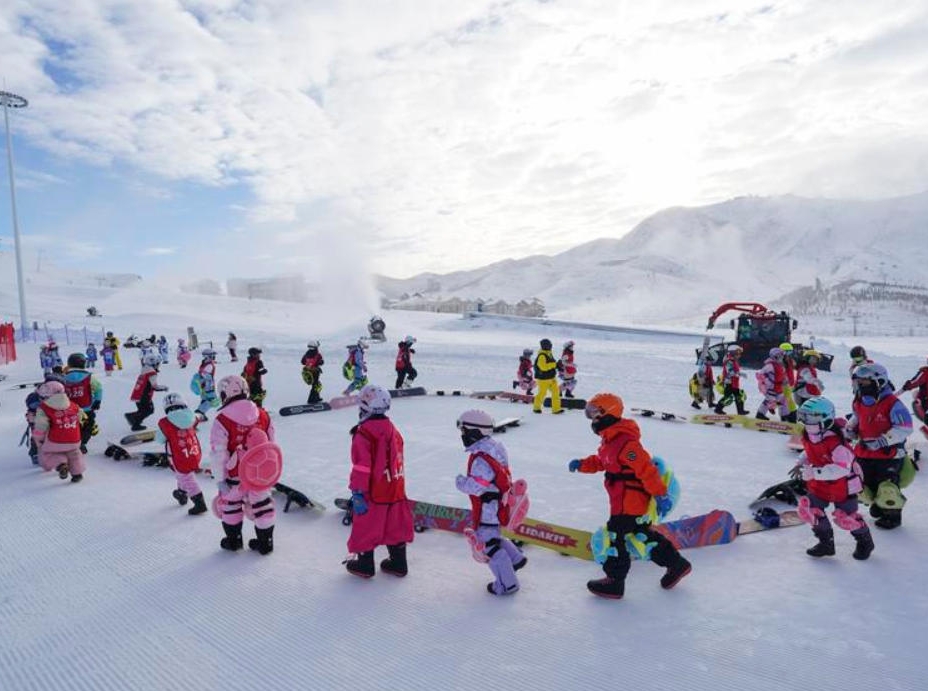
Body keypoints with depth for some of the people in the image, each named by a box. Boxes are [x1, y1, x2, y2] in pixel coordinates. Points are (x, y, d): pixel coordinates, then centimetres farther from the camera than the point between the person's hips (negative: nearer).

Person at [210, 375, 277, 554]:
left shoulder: (222, 421, -16)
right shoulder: (263, 415, -2)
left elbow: (218, 453, -14)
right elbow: (271, 444, 7)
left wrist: (220, 479, -5)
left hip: (235, 476, -3)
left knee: (231, 504, 20)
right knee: (261, 504, 15)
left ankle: (233, 540, 34)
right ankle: (265, 542, 24)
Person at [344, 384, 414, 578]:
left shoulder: (364, 433, -17)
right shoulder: (393, 430, 7)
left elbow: (361, 466, -19)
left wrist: (357, 493, -14)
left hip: (374, 491, -7)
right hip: (395, 488, 7)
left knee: (366, 527, 10)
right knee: (395, 525, 15)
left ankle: (365, 565, 22)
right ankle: (398, 563, 25)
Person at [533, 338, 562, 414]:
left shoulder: (549, 353, 9)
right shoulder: (541, 355, -21)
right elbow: (543, 367, -29)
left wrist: (557, 365, 0)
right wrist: (554, 364, -26)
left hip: (551, 377, 9)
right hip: (543, 378, -9)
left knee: (556, 392, 4)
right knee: (542, 393, 4)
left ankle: (556, 409, 10)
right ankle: (536, 408, 24)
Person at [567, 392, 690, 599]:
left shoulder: (625, 442, -26)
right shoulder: (610, 440, 7)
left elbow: (646, 468, -26)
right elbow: (599, 462, 18)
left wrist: (660, 494, -24)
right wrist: (581, 464, 2)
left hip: (629, 502, -10)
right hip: (627, 500, 10)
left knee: (616, 536, -1)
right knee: (643, 534, 22)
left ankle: (614, 582, 12)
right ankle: (676, 564, 35)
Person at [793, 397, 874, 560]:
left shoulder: (835, 442, -32)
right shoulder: (808, 436, -7)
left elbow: (842, 468, -37)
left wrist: (814, 472, -42)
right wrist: (801, 463, -5)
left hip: (843, 485, -7)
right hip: (820, 485, 7)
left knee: (846, 517, 3)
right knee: (808, 507, -1)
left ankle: (865, 541, 35)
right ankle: (826, 542, 18)